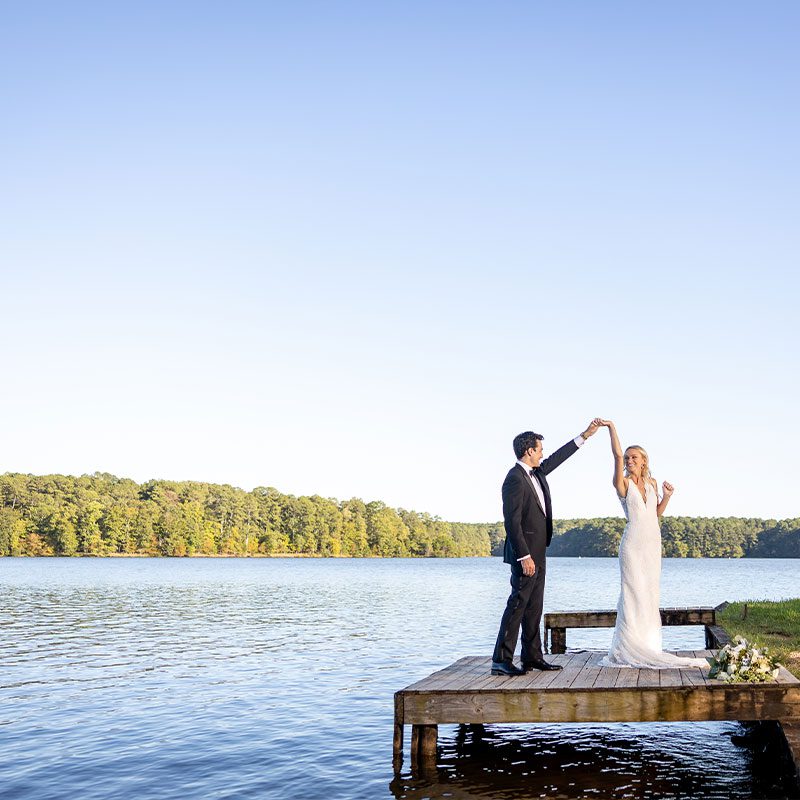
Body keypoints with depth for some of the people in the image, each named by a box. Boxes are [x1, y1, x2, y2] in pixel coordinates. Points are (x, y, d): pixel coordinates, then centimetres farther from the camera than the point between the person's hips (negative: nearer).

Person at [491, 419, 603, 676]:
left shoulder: (536, 473, 12)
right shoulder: (515, 478, -16)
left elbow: (557, 458, 29)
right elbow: (512, 522, -20)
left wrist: (585, 436, 31)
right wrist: (524, 556, -23)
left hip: (537, 553, 10)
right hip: (525, 554, -10)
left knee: (534, 607, 11)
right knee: (518, 603, -10)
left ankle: (533, 657, 16)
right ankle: (501, 660, -9)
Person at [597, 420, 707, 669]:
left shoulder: (652, 483, 11)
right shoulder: (623, 483, -5)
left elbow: (657, 513, 17)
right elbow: (617, 455, -20)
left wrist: (666, 496, 2)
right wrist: (611, 428, -21)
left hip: (653, 543, 5)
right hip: (633, 544, -5)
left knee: (650, 595, 9)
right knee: (633, 594, -6)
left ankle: (648, 646, 17)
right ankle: (629, 649, -1)